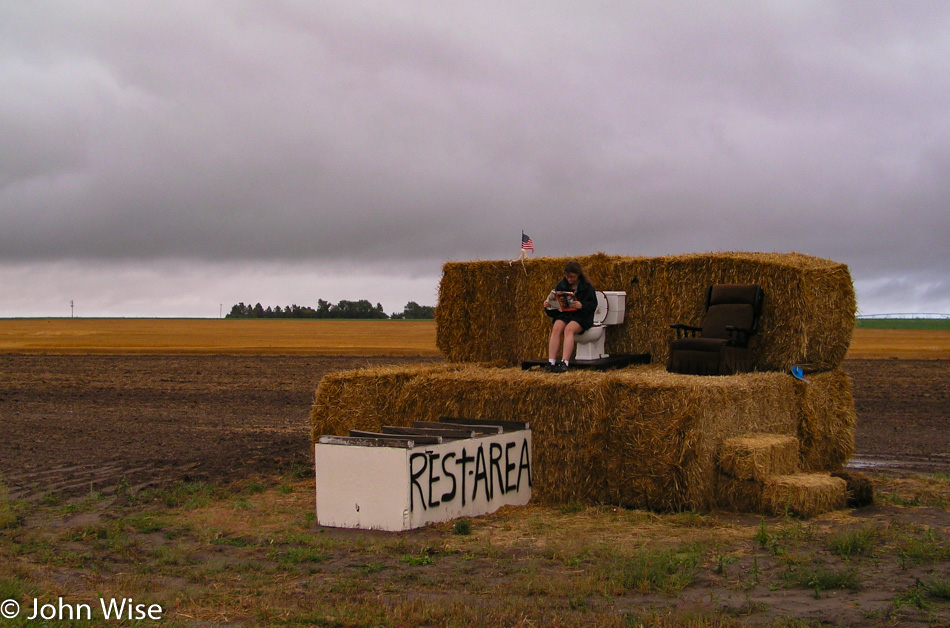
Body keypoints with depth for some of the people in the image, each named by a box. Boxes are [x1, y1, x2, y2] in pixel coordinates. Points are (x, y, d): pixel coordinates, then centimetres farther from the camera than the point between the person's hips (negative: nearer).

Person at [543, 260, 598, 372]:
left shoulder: (587, 286, 0)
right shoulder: (561, 285, 10)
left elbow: (593, 304, -6)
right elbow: (555, 304, 14)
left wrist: (582, 306, -26)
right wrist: (548, 305, -9)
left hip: (581, 316, -3)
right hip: (564, 314, 4)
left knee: (569, 329, -34)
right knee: (556, 329, -28)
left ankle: (565, 363, -42)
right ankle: (551, 362, -35)